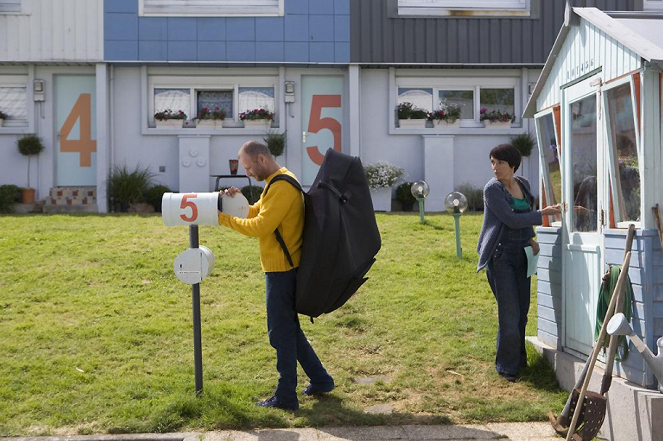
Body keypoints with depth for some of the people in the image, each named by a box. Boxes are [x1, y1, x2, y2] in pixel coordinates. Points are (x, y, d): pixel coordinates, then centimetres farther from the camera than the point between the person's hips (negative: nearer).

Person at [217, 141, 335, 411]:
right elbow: (256, 213, 17)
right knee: (288, 328, 18)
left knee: (281, 332, -2)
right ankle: (320, 380, 26)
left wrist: (224, 219, -15)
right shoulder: (277, 183, 16)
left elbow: (260, 226, -23)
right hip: (283, 266, 10)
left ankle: (286, 397, 7)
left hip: (282, 269, -10)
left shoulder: (282, 186, -18)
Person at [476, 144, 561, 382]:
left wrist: (530, 239, 7)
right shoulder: (492, 189, -10)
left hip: (521, 254, 6)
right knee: (509, 311, -6)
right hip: (500, 254, -6)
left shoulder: (523, 185, 10)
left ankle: (518, 358, 23)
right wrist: (543, 213, -13)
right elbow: (511, 220, -17)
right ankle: (506, 365, 4)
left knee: (522, 309, 10)